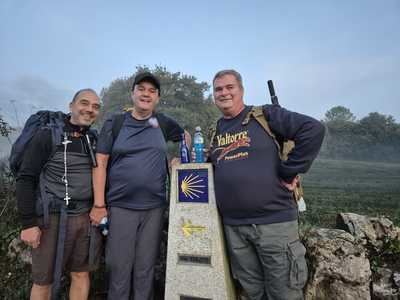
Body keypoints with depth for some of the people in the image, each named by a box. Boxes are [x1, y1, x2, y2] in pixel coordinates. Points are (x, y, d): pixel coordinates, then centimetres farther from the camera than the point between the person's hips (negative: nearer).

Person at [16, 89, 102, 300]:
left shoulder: (95, 141, 8)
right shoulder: (47, 136, -5)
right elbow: (25, 179, -7)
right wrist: (28, 223, -10)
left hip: (87, 218, 4)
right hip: (53, 218, -4)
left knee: (81, 274, 14)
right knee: (43, 280, 9)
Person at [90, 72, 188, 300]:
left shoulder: (163, 123, 5)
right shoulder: (115, 123, 0)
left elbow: (185, 136, 24)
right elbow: (100, 163, -2)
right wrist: (99, 204, -6)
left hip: (155, 207, 2)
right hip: (121, 206, -1)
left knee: (146, 268, 13)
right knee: (119, 267, 8)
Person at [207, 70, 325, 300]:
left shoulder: (264, 115, -5)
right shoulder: (215, 131, 12)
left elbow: (313, 129, -13)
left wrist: (289, 172, -14)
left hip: (274, 220, -4)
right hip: (233, 226, 5)